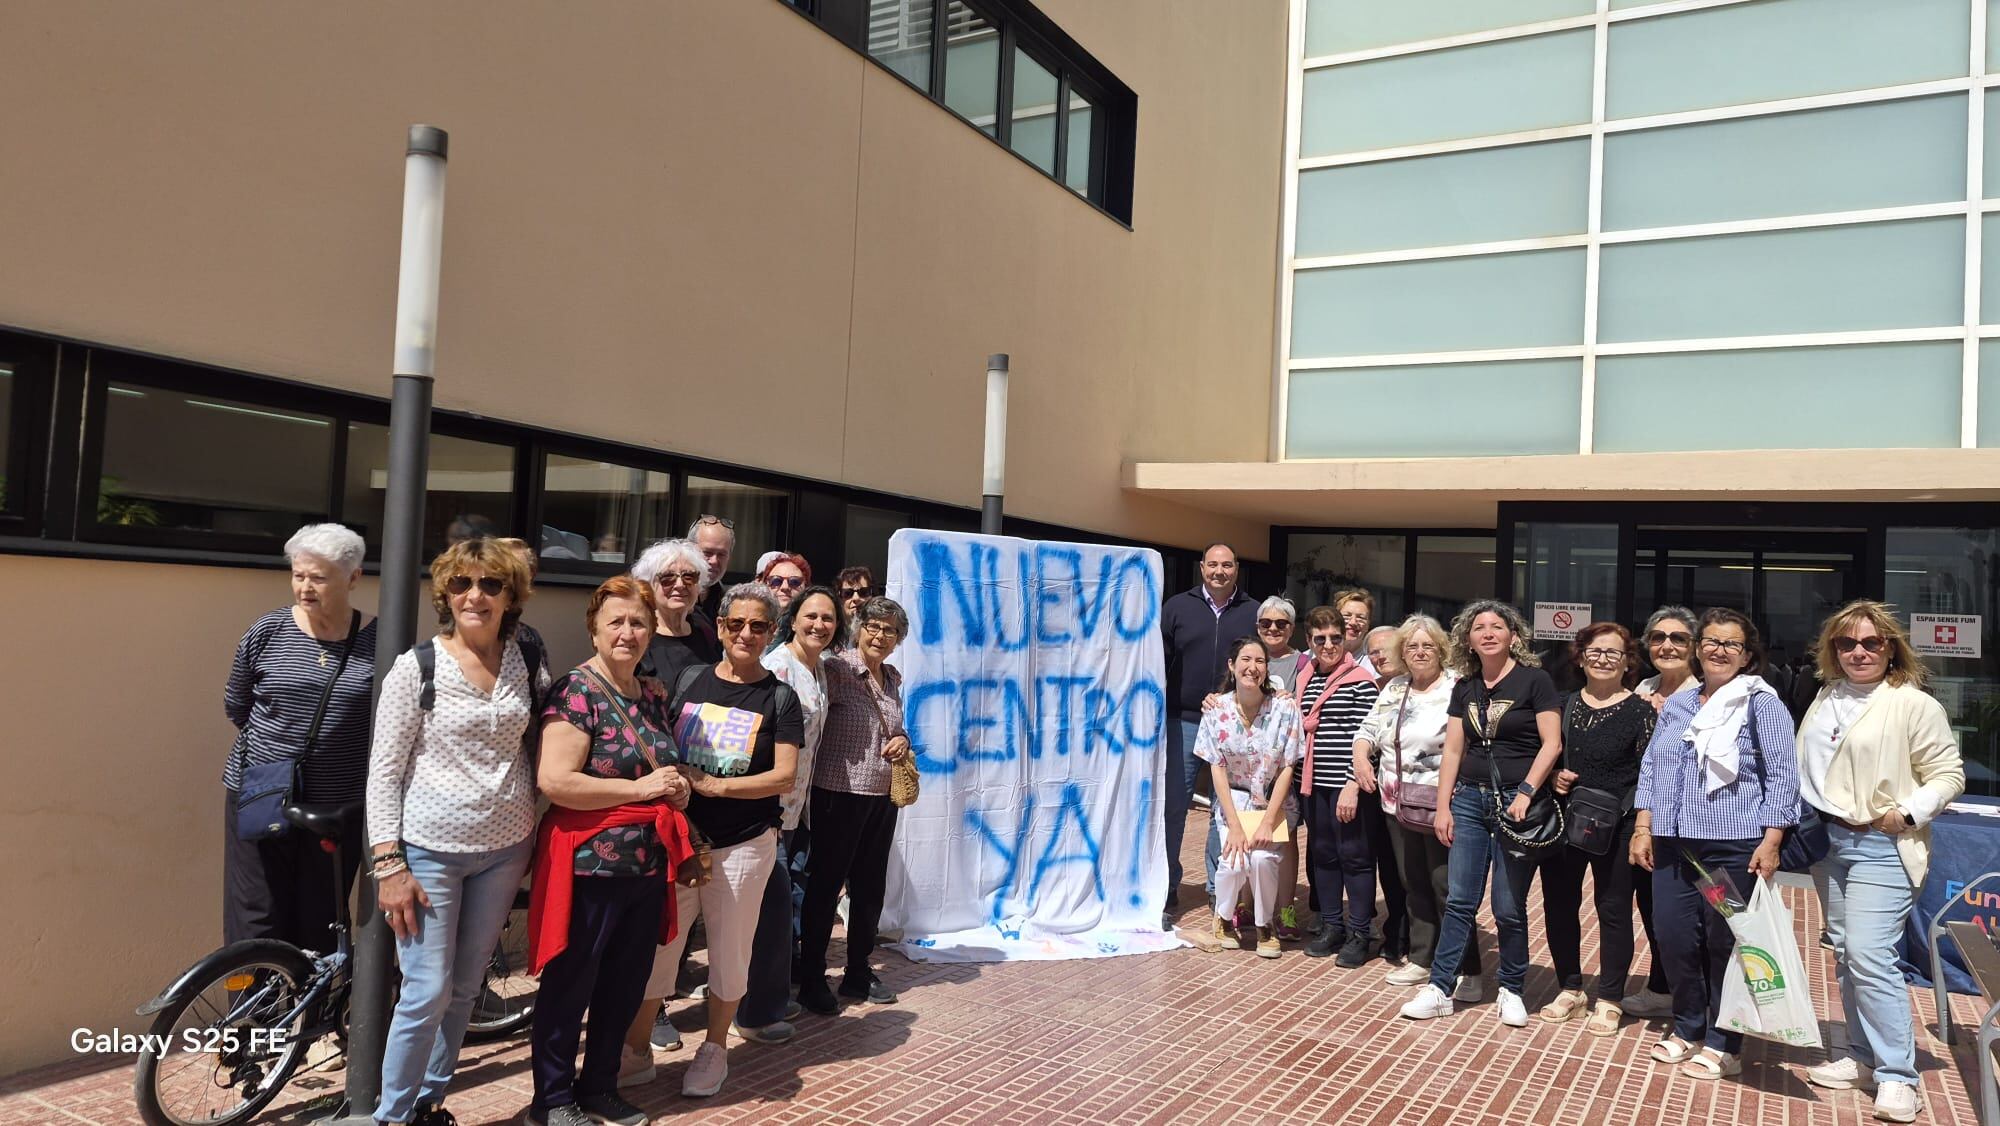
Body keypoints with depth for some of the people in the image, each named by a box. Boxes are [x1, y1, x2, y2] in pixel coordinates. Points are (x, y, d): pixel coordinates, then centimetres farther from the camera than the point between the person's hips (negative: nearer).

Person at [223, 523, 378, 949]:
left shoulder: (378, 641, -6)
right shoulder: (268, 631, -2)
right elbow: (235, 707, 12)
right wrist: (277, 742, 12)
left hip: (339, 808, 0)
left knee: (320, 929, 9)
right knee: (255, 925, 4)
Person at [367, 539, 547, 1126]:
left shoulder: (527, 666, 2)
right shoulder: (416, 667, -9)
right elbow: (383, 770, -8)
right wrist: (389, 865, -13)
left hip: (504, 849, 4)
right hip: (430, 849, -4)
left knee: (464, 989, 14)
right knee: (428, 993, -3)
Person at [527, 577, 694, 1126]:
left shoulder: (654, 694, 10)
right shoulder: (576, 690, -13)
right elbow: (554, 780, -23)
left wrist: (676, 787, 2)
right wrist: (640, 788, -20)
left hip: (649, 862, 7)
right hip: (590, 863, -7)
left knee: (626, 985, 17)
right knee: (569, 986, 7)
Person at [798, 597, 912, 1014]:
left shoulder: (892, 679, 11)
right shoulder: (836, 670, -11)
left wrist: (902, 740, 4)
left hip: (883, 796, 7)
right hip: (839, 793, -7)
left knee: (870, 886, 14)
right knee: (825, 885, 3)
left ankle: (858, 973, 29)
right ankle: (811, 978, 15)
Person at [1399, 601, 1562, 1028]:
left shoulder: (1534, 680, -4)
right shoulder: (1464, 688, 10)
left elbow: (1551, 743, -9)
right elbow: (1453, 750, 10)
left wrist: (1526, 792, -17)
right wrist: (1443, 806, 5)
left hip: (1515, 801, -4)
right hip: (1470, 799, 4)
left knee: (1509, 908, 2)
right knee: (1459, 901, 4)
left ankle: (1511, 991, 19)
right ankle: (1440, 988, 9)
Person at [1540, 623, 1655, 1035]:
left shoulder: (1640, 710, -6)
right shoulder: (1565, 705, 6)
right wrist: (1554, 778, -5)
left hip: (1615, 826, -4)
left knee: (1613, 909, 6)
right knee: (1559, 905, 10)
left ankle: (1609, 1000, 19)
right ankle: (1571, 989, 27)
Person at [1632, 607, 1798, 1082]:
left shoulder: (1762, 704, -1)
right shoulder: (1676, 704, 14)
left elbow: (1782, 776, -6)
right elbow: (1651, 767, 16)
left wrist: (1771, 841, -13)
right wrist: (1644, 828, 9)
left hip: (1734, 846, -5)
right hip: (1674, 843, 5)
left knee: (1725, 942, 3)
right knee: (1674, 937, 6)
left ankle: (1722, 1045, 16)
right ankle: (1687, 1028, 26)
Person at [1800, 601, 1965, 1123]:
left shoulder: (1915, 705, -9)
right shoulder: (1826, 698, 10)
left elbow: (1949, 773, -7)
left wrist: (1909, 811, -19)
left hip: (1880, 847, -7)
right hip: (1829, 840, 7)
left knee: (1870, 955, -11)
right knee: (1845, 954, 12)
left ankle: (1897, 1075, 0)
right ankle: (1862, 1059, 24)